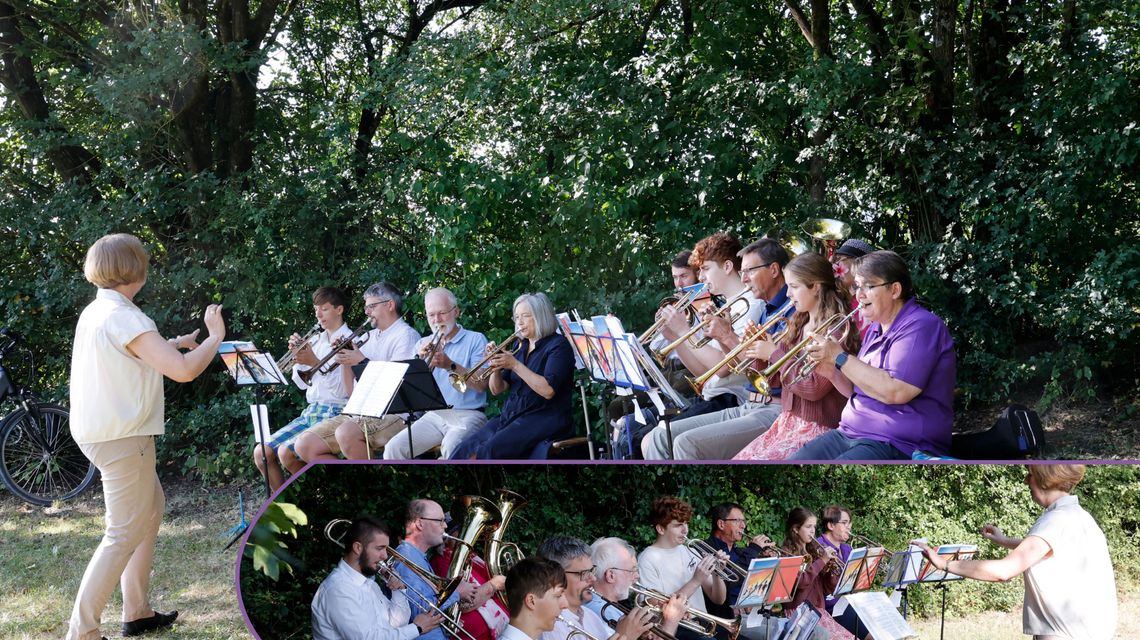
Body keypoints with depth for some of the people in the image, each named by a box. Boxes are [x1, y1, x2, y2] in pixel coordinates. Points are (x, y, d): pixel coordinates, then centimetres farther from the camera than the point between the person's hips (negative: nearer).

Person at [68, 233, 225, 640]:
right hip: (121, 438, -10)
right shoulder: (125, 318, -21)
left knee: (152, 506, 21)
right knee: (125, 534, -3)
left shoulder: (94, 312, 9)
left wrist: (172, 343, 31)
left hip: (98, 431, 10)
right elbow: (183, 371, -27)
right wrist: (215, 336, -12)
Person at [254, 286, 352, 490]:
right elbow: (302, 384, 14)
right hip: (310, 412, 8)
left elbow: (342, 389, -16)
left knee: (286, 453, -24)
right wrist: (298, 354, 1)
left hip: (334, 414, -8)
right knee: (261, 453, -3)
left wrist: (315, 363, -23)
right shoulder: (316, 340, 16)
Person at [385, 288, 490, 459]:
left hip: (468, 414, -4)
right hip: (433, 415, 4)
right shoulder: (423, 344, 16)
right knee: (393, 448, -17)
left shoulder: (475, 340, 3)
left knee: (451, 447, -35)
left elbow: (481, 385, -9)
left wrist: (451, 366, -21)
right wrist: (421, 361, -10)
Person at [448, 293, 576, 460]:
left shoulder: (558, 345, -3)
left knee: (493, 449, -31)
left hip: (544, 419, -6)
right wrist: (496, 365, -4)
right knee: (467, 447, -19)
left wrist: (515, 365, -17)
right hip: (511, 416, 6)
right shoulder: (520, 346, 17)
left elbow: (548, 390, -18)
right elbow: (497, 389, 15)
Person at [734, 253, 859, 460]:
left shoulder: (837, 328, -11)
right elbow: (772, 378, 16)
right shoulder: (798, 324, 13)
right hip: (787, 423, 8)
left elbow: (813, 388, -20)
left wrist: (775, 353, -12)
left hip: (817, 430, -8)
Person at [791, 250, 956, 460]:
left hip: (898, 446, -9)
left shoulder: (921, 326, -12)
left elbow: (896, 392, -24)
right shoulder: (875, 329, 17)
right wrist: (833, 373, 2)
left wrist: (840, 357, -17)